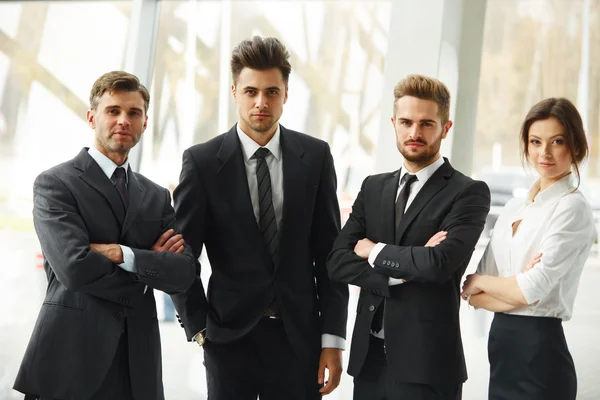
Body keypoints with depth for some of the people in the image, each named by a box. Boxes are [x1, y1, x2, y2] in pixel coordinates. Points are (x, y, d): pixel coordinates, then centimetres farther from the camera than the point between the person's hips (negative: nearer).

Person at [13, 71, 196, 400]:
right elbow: (74, 268, -16)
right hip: (70, 359, -5)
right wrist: (150, 263, -5)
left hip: (138, 364, 5)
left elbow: (184, 274, 1)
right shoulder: (55, 184, -2)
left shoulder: (157, 197, 14)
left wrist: (121, 254, -13)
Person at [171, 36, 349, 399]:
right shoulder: (203, 161, -4)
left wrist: (333, 338, -1)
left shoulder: (315, 156, 2)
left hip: (299, 335, 1)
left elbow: (329, 253, 3)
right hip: (229, 336, -1)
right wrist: (199, 329, -2)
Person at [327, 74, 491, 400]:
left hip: (426, 361, -5)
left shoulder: (468, 193, -6)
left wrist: (375, 251, -7)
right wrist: (403, 270, -13)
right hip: (369, 355, 5)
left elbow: (440, 263, -21)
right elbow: (337, 263, 1)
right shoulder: (373, 188, 11)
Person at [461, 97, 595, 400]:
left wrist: (478, 282, -2)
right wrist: (513, 289, -13)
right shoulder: (514, 208, 11)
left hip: (539, 354, -7)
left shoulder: (572, 208, -10)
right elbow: (473, 293, 6)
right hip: (501, 351, 7)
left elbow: (530, 291, -18)